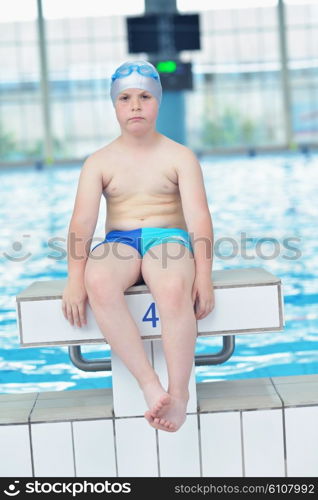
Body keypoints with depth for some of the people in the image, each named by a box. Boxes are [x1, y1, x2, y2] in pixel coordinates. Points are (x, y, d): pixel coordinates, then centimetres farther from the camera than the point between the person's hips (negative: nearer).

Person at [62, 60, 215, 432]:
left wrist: (203, 275, -18)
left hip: (169, 239, -1)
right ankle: (150, 386, -37)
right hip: (119, 243, 1)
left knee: (173, 289, -40)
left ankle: (179, 393, -31)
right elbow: (82, 222, -2)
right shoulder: (99, 162, 11)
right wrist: (76, 279, -17)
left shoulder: (179, 156, 8)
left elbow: (199, 217, -4)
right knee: (98, 283, -38)